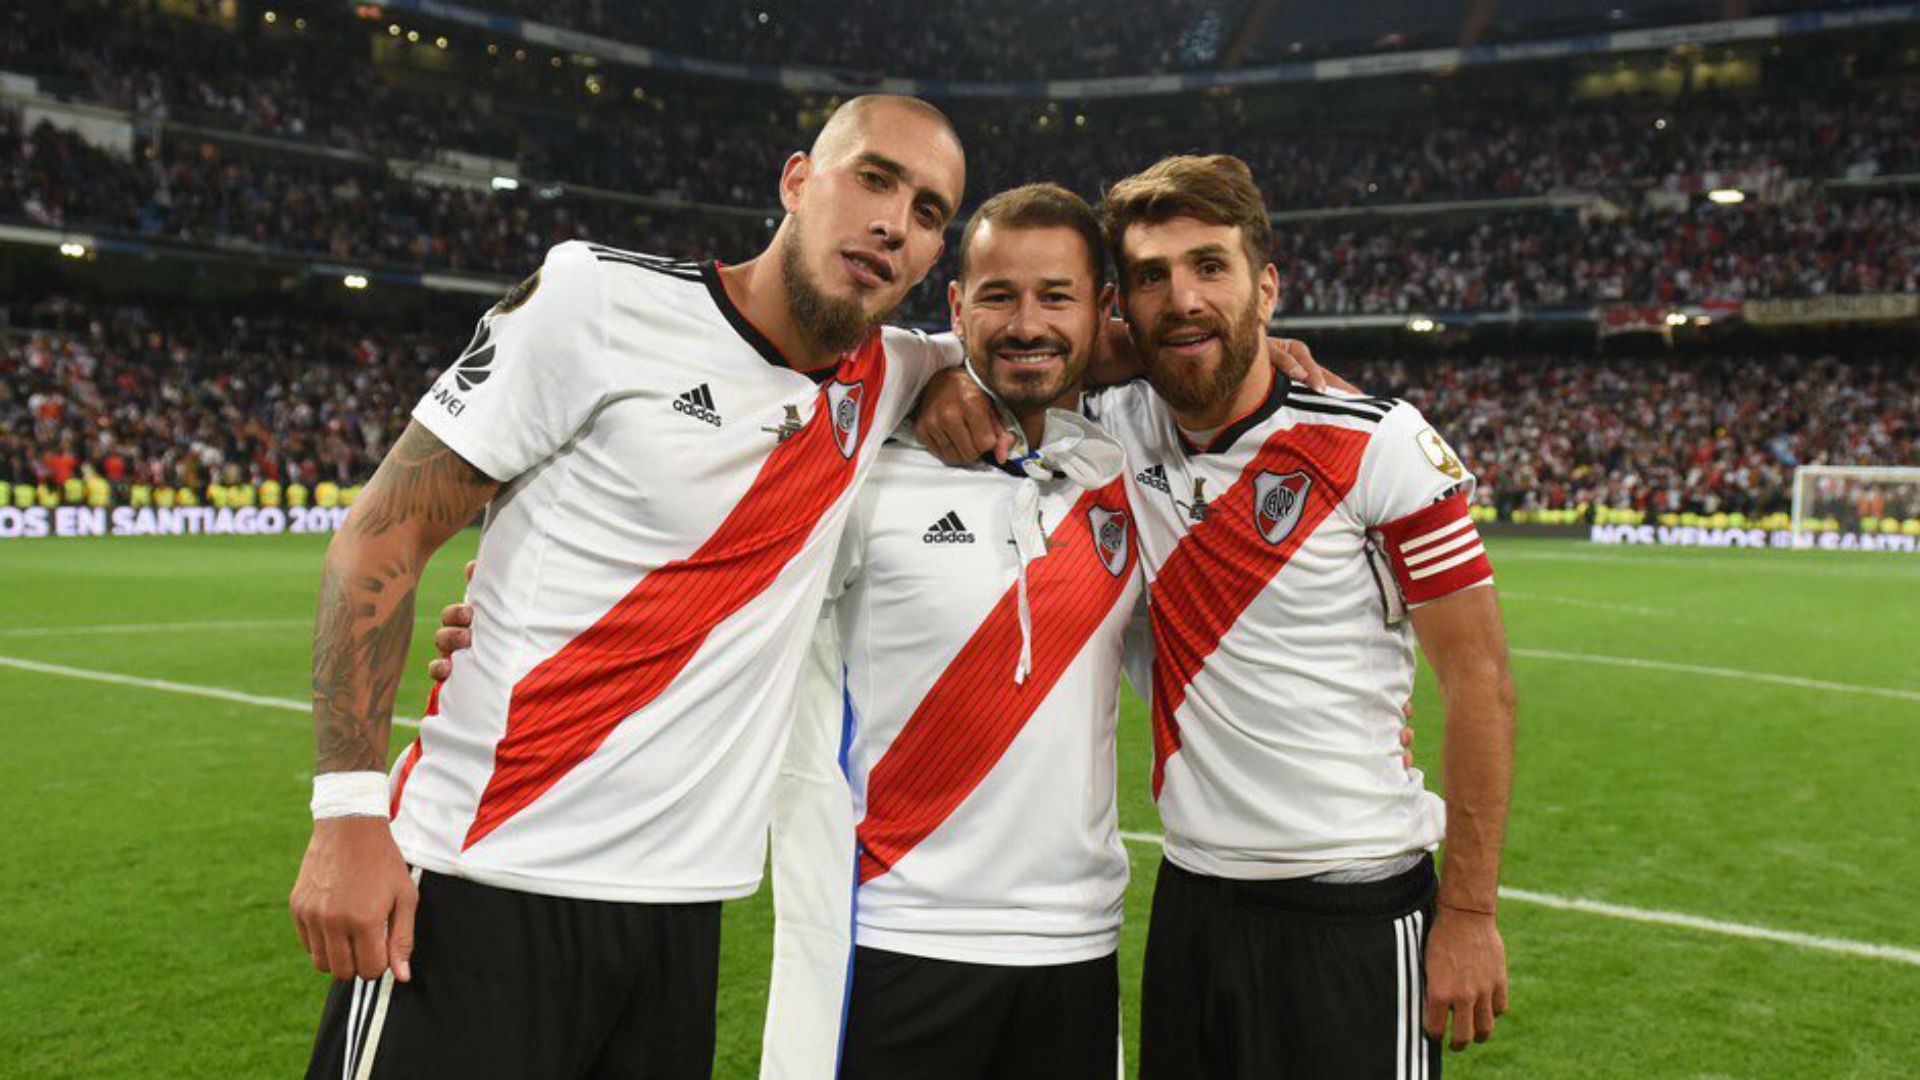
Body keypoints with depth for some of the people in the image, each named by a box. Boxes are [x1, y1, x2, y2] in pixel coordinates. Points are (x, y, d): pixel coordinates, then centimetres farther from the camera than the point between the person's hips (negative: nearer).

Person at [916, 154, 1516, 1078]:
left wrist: (1470, 912, -9)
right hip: (1192, 898, 4)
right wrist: (947, 379, -9)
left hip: (1357, 907, -4)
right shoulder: (1119, 433, 0)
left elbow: (1478, 678, -8)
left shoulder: (1378, 445, -10)